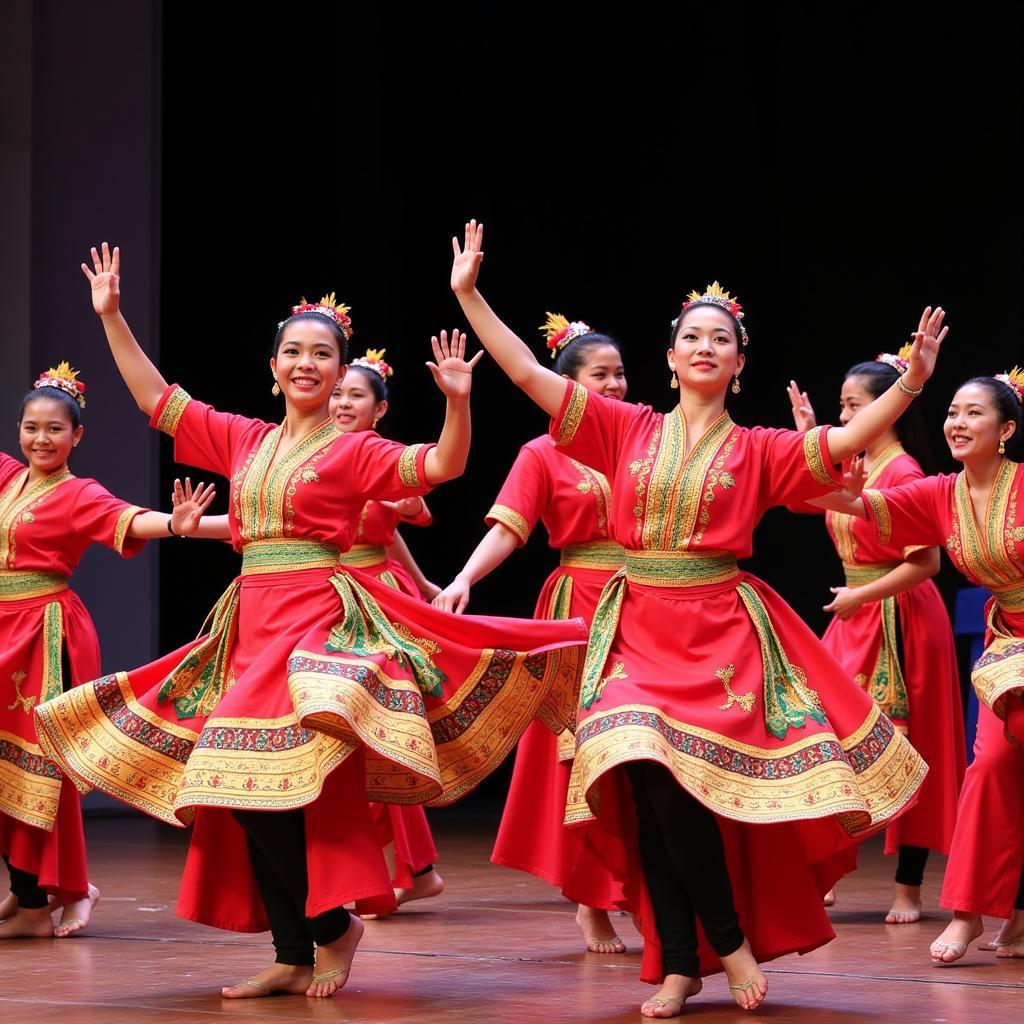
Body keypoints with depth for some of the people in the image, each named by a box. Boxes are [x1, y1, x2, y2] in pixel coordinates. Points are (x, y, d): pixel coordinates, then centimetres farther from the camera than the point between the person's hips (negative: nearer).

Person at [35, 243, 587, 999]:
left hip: (318, 617, -6)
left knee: (267, 786, -17)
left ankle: (333, 923, -1)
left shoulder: (354, 452, 0)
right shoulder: (244, 440, 14)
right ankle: (294, 956, 9)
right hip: (252, 621, 6)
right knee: (244, 796, 3)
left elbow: (441, 465, -13)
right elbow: (157, 400, 19)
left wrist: (457, 401, -29)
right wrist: (111, 316, 16)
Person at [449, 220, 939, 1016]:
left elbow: (848, 441, -7)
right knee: (646, 793, -7)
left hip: (721, 632, -2)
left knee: (675, 785, -15)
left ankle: (730, 938, 4)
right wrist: (469, 294, 0)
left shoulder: (758, 451, 5)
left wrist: (913, 381, -20)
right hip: (638, 628, 2)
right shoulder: (628, 430, 7)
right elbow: (529, 374, 4)